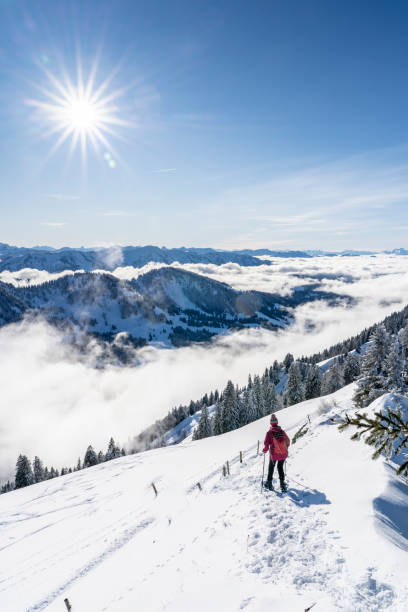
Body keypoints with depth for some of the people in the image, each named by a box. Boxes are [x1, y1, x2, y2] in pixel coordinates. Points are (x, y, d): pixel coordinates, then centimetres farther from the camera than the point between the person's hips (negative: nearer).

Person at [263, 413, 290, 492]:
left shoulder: (269, 433, -16)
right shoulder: (282, 431, -7)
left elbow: (266, 444, -17)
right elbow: (288, 441, 4)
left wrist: (265, 450, 4)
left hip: (274, 455, -2)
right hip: (283, 454, 2)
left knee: (271, 468, 21)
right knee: (280, 467, 22)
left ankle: (269, 483, 30)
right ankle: (282, 483, 17)